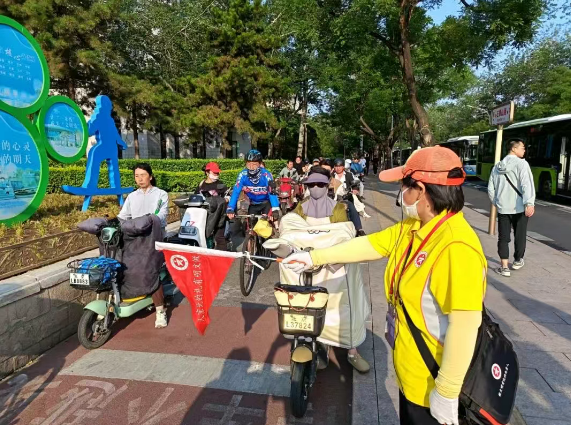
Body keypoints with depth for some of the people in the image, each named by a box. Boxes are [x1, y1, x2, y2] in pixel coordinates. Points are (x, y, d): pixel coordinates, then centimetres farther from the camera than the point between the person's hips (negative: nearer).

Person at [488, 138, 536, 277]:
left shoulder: (497, 166, 9)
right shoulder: (521, 163, -8)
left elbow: (490, 189, 11)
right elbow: (527, 184, -21)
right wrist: (529, 203, -28)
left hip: (502, 208, 4)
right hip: (519, 208, -3)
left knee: (503, 237, 6)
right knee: (520, 236, 15)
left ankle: (504, 267, 3)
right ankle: (517, 261, 32)